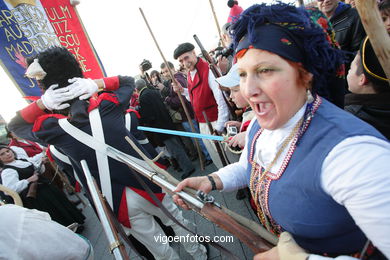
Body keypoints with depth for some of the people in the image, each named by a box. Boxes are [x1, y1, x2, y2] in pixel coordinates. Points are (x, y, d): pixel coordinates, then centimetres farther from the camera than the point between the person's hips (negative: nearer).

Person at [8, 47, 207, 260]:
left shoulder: (51, 128, -10)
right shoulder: (108, 104, -10)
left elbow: (14, 125, 12)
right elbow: (128, 81, 10)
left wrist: (42, 103, -6)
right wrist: (97, 84, -6)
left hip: (118, 203, -1)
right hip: (146, 185, 1)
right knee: (176, 221, 29)